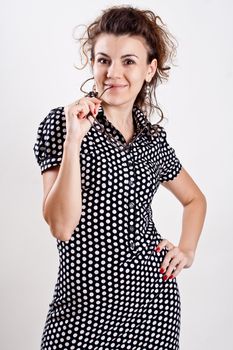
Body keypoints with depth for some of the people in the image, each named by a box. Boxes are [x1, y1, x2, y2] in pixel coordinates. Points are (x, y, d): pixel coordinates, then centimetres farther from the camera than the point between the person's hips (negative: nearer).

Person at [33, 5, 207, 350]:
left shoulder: (153, 138, 6)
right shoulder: (61, 123, -7)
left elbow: (195, 198, 23)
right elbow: (61, 226, -17)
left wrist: (187, 249, 7)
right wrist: (73, 139, -23)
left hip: (155, 297, 4)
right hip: (87, 300, -4)